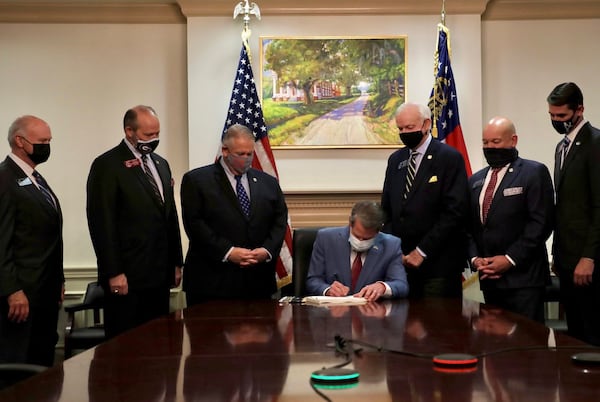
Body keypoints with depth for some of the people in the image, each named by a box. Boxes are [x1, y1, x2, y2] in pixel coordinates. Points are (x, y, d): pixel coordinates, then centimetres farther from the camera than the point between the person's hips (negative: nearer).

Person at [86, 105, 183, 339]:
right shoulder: (107, 165, -7)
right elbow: (102, 222, -12)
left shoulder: (161, 164, 16)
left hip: (160, 274, 7)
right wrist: (114, 272, -15)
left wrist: (176, 262, 16)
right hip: (127, 276, -7)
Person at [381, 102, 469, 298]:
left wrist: (423, 251, -13)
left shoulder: (449, 158, -4)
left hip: (438, 262, -5)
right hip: (401, 260, 5)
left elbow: (455, 211, -11)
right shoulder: (395, 160, 15)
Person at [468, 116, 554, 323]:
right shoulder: (475, 181, 17)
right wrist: (475, 258, -1)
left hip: (523, 277, -5)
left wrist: (510, 259, -14)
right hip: (489, 278, 6)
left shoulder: (534, 172, -2)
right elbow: (468, 226, 16)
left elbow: (541, 222, -10)